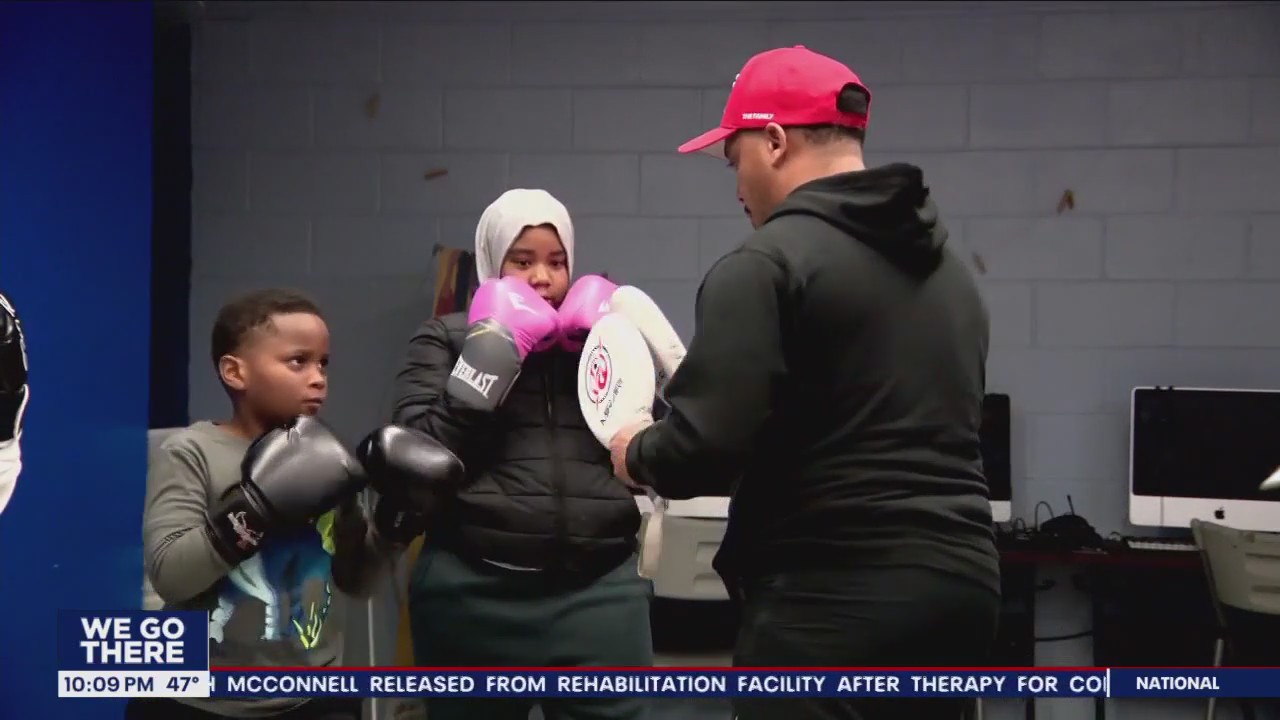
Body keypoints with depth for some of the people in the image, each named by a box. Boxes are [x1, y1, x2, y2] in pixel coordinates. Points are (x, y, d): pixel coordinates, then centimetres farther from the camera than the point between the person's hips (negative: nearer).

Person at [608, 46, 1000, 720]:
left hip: (832, 597, -8)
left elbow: (706, 445, -17)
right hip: (957, 580, 8)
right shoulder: (947, 268, 16)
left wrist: (638, 452, 5)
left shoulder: (765, 264, -10)